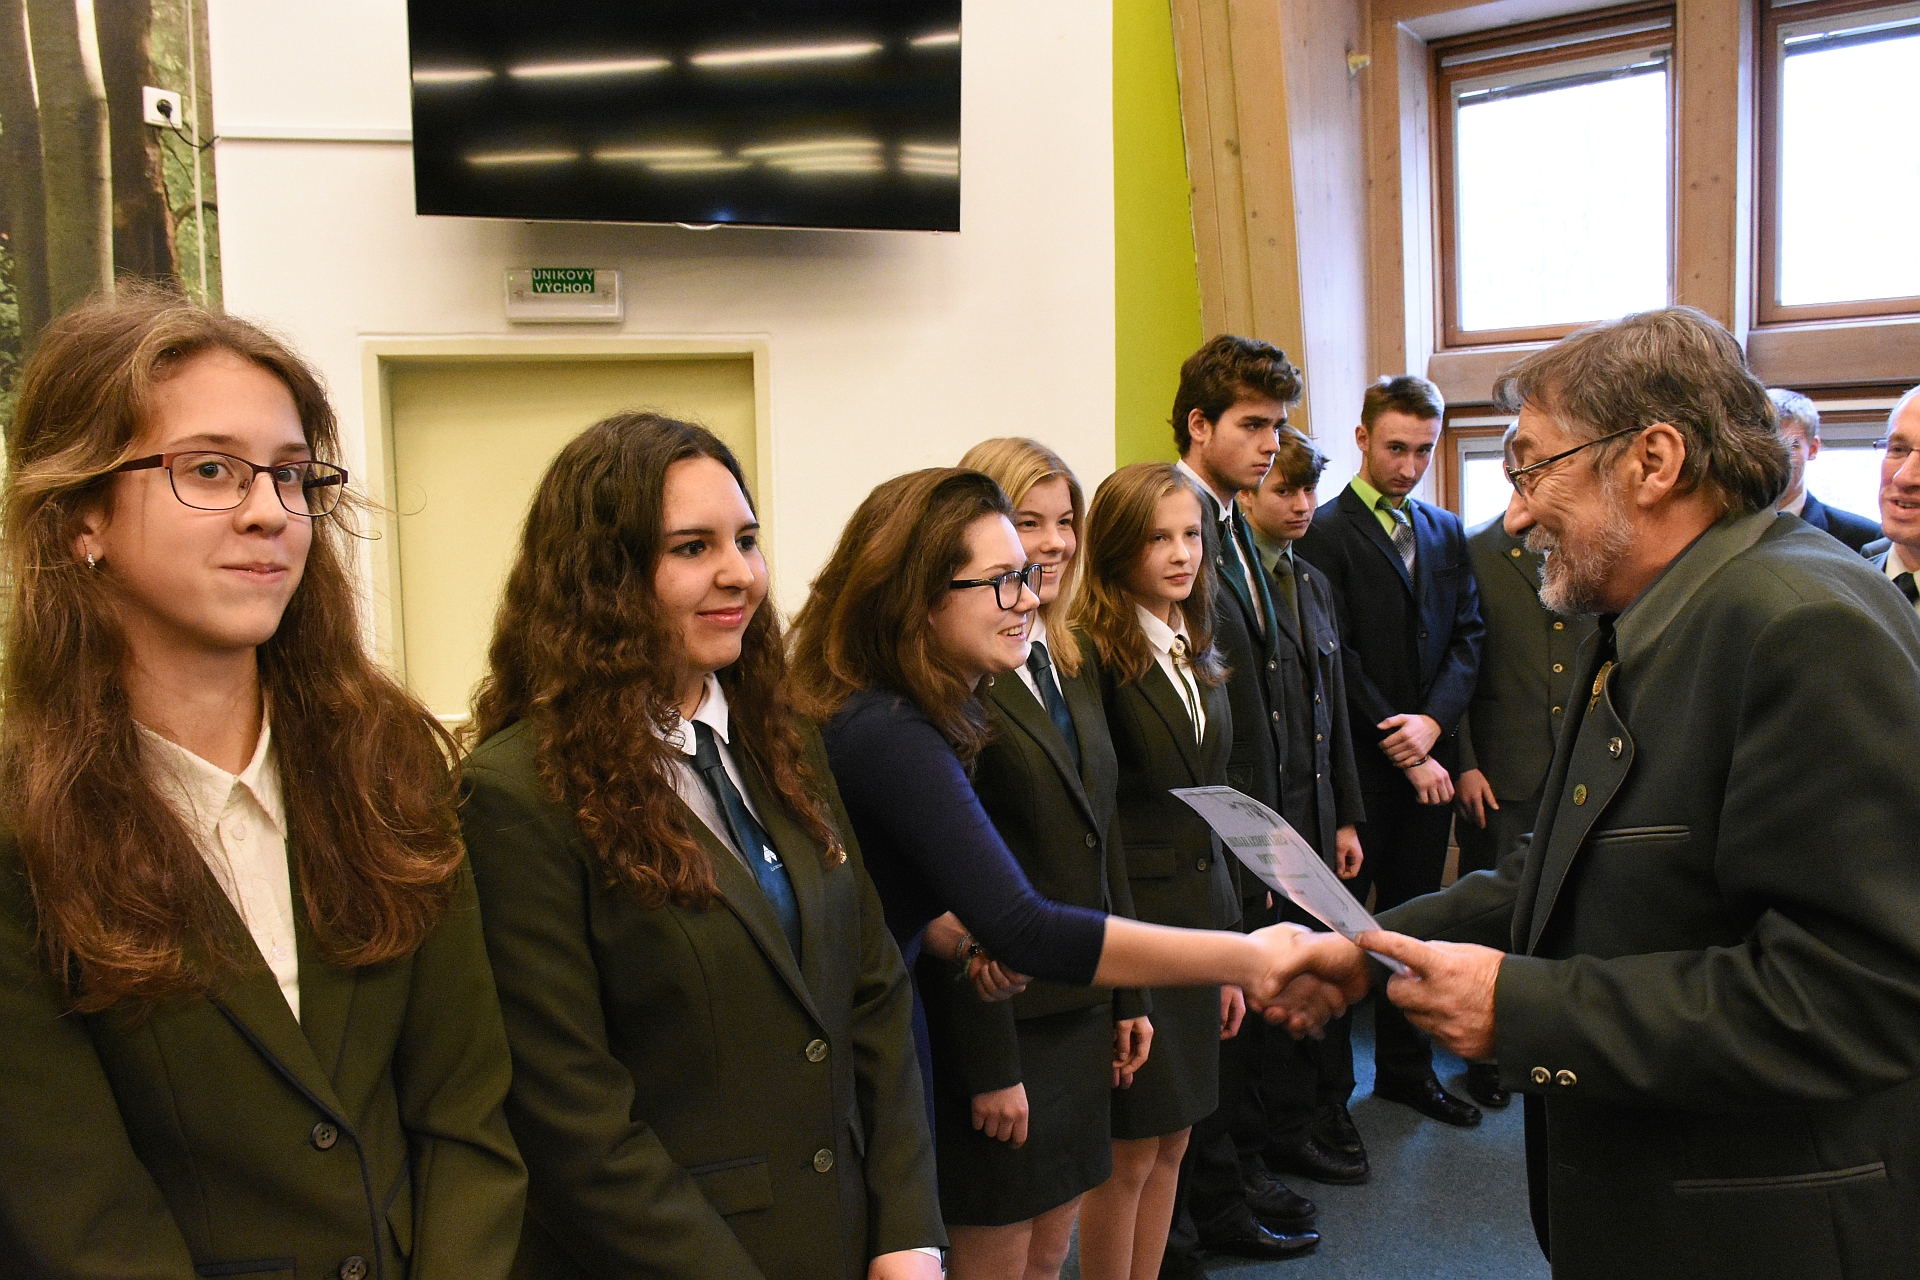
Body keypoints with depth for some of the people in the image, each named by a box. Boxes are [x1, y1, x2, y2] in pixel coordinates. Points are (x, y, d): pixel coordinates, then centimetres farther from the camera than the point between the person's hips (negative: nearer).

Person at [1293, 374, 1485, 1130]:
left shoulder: (1448, 533, 13)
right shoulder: (1323, 534, -7)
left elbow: (1467, 636, 7)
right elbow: (1337, 662, -11)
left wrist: (1432, 721, -10)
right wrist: (1402, 751, -11)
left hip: (1427, 759, 6)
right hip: (1357, 763, -5)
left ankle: (1406, 1068, 27)